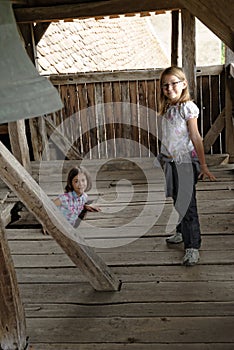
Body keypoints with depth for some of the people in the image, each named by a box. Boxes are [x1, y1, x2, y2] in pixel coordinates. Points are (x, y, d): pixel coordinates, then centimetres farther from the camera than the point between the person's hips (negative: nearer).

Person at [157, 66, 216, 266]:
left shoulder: (188, 107, -11)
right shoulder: (166, 108, 10)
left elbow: (196, 137, -14)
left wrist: (203, 165, -15)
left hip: (185, 161, -7)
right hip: (170, 160, 7)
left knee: (187, 203, -8)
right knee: (177, 200, 18)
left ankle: (192, 246, -3)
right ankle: (182, 232, 36)